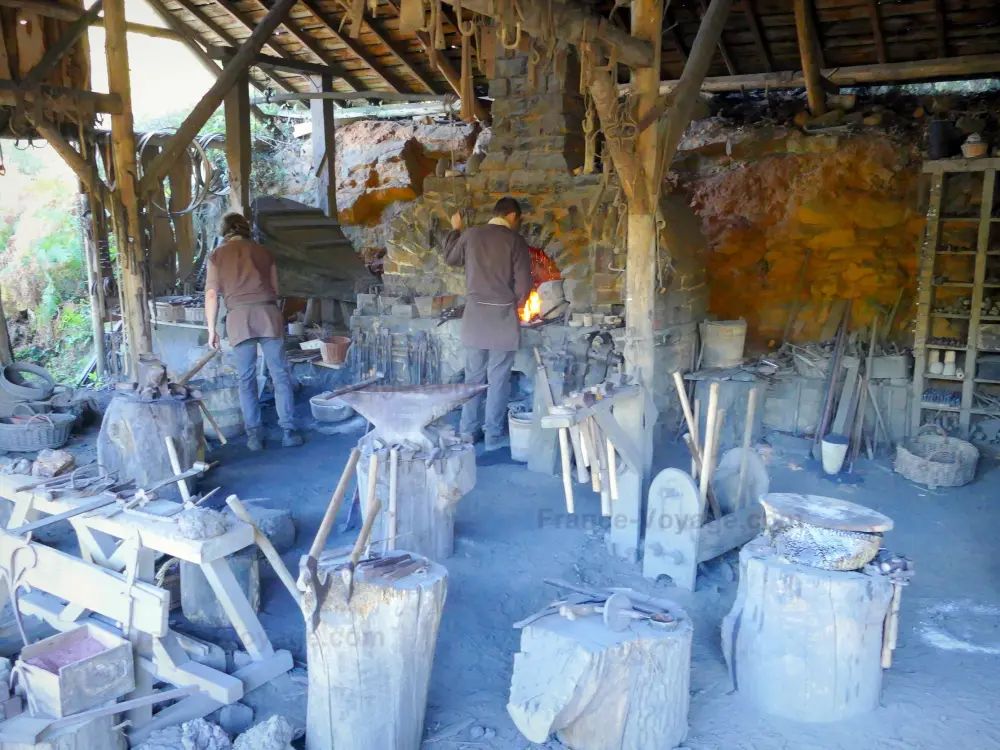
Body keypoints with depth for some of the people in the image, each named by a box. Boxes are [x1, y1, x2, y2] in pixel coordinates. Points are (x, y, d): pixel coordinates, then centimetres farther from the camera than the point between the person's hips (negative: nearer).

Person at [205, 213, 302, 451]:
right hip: (267, 312, 1)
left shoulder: (217, 255, 12)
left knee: (246, 379, 7)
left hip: (238, 317, -1)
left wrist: (212, 329, 8)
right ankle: (288, 430, 3)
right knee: (280, 375, 5)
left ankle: (253, 435, 8)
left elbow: (211, 294, 5)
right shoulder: (263, 251, 17)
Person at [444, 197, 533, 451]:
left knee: (473, 376, 12)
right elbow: (523, 284, -9)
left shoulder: (470, 235, 3)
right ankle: (494, 437, 6)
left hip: (475, 316, 4)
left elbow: (450, 258, 22)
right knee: (498, 379, 2)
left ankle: (467, 433, 17)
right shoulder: (515, 241, -6)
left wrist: (455, 230, 37)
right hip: (503, 318, -3)